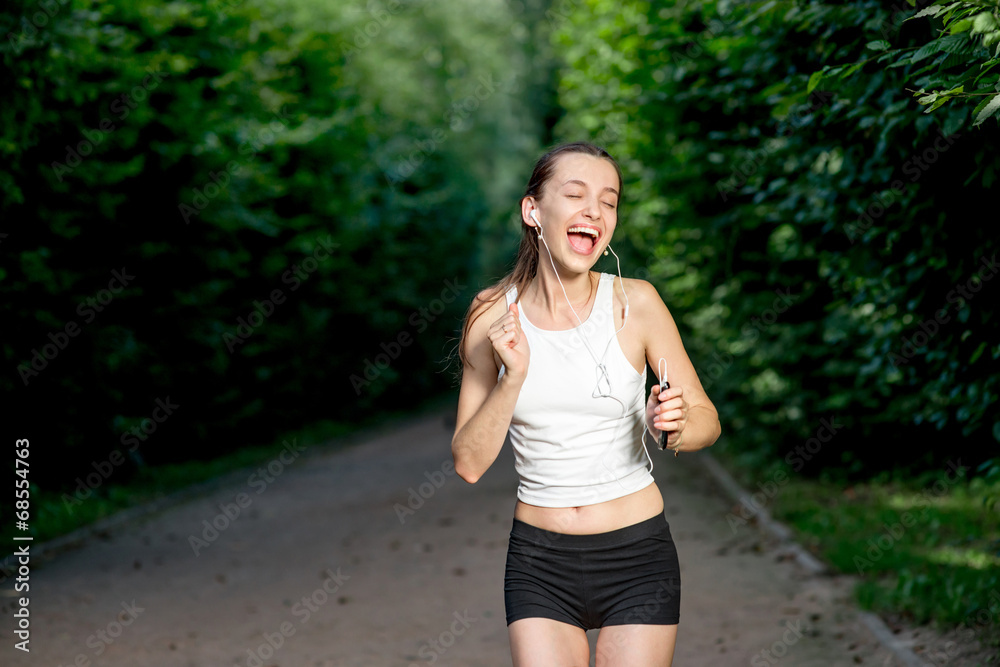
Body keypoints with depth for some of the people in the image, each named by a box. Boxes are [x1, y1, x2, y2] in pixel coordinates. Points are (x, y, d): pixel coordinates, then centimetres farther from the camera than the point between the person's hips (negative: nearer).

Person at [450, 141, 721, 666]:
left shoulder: (635, 303, -9)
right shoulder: (494, 316, -5)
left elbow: (707, 420, 0)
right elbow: (469, 463, -6)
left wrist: (675, 426, -22)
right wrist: (513, 377, -20)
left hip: (637, 554, 0)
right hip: (539, 561, 1)